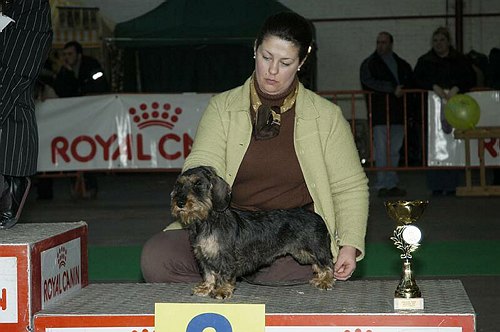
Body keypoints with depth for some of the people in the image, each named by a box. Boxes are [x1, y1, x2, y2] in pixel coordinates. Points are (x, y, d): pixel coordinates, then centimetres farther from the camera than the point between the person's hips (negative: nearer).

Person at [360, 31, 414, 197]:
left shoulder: (401, 64, 19)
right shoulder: (369, 63, 4)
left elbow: (411, 81, 26)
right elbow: (368, 83, -10)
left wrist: (401, 89, 3)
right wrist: (392, 89, -14)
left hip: (397, 112, 5)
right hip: (379, 112, -5)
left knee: (394, 151, 7)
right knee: (381, 150, -8)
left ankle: (392, 184, 12)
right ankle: (382, 185, -6)